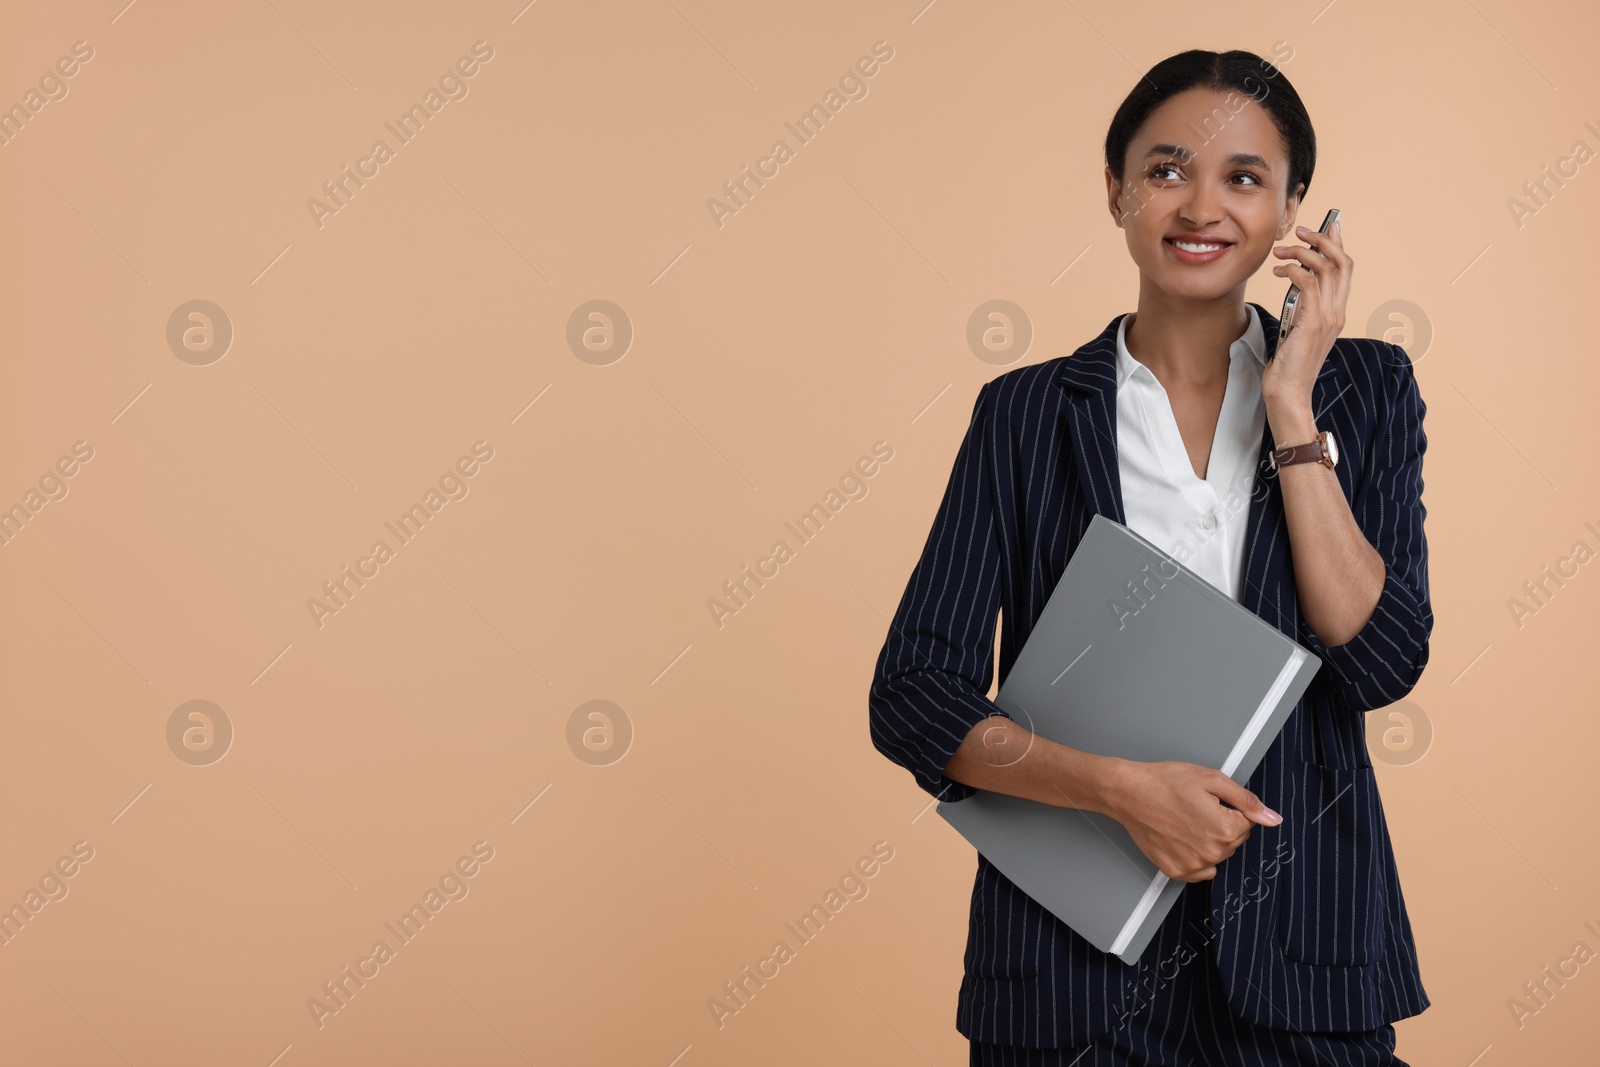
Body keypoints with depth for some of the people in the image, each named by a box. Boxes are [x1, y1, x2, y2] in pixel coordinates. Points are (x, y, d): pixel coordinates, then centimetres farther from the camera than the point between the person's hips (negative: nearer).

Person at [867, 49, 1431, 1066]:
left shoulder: (1365, 389, 3)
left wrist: (1290, 407, -12)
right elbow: (913, 698, -5)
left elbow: (1381, 662, -9)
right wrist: (1120, 786, -17)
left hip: (1299, 943, 1)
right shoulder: (1027, 412, -1)